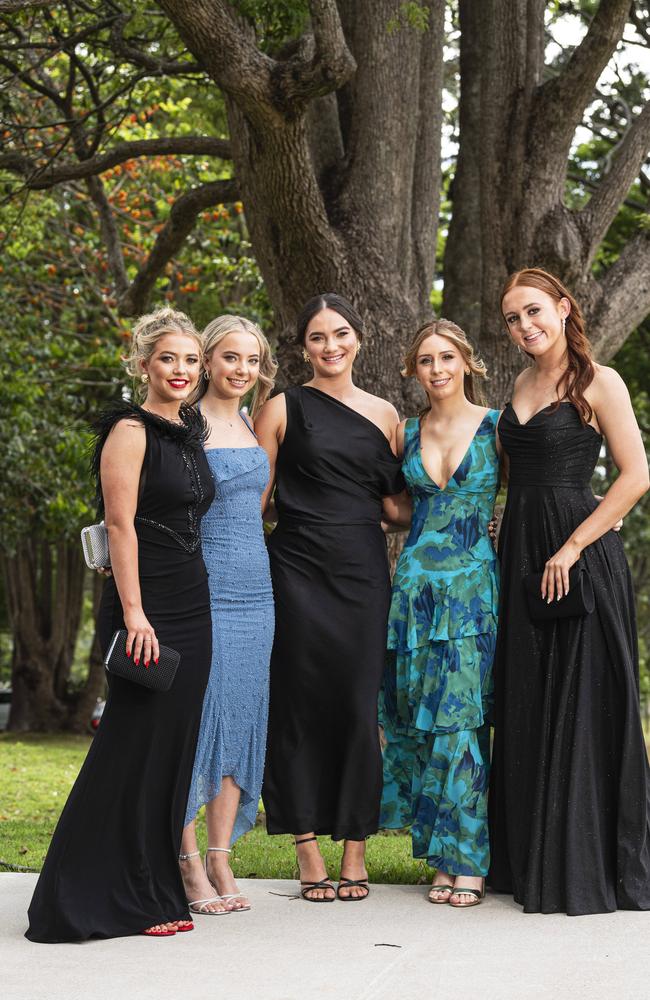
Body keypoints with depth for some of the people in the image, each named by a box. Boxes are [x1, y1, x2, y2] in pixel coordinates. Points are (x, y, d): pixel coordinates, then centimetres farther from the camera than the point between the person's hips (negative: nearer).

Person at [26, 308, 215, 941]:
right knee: (136, 746, -6)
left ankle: (154, 894, 16)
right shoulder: (130, 431, -9)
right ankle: (102, 899, 2)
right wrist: (134, 614, -20)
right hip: (145, 608, -8)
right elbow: (120, 525, -14)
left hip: (190, 606, 8)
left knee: (173, 746, 9)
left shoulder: (189, 431, 15)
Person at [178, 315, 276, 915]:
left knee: (241, 718, 6)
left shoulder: (251, 425, 14)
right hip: (202, 588, -7)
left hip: (253, 588, 7)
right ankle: (189, 865, 1)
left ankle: (220, 861, 13)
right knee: (196, 716, -6)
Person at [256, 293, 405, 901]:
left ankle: (355, 855, 8)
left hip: (363, 573, 2)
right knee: (301, 703, -2)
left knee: (358, 706, 0)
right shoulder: (283, 409, 4)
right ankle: (308, 854, 5)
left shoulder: (384, 414, 13)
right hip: (299, 570, -2)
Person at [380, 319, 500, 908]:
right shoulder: (406, 433, 11)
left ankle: (469, 863, -1)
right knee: (419, 720, 2)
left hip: (473, 584, -4)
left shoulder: (496, 427, 0)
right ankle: (446, 859, 9)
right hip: (416, 582, 4)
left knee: (461, 719, -7)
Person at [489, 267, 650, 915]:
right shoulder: (523, 387, 15)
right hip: (520, 556, 7)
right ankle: (535, 862, 17)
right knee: (527, 709, 9)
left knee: (583, 705, -4)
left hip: (579, 557, -7)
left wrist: (572, 546, -17)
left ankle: (589, 867, 4)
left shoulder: (597, 382, -6)